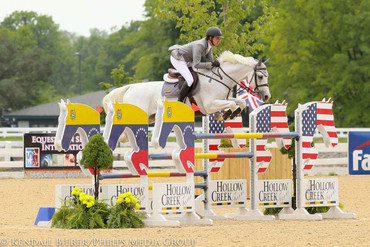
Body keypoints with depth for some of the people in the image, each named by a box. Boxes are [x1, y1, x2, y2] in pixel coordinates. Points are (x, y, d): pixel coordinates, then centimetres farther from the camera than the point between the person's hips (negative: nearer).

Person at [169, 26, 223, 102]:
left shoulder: (209, 45, -4)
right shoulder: (199, 45, -31)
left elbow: (209, 60, 1)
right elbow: (196, 65, -36)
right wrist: (212, 64, -34)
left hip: (186, 60, 10)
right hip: (177, 59, -10)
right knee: (190, 80, -24)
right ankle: (179, 101, -12)